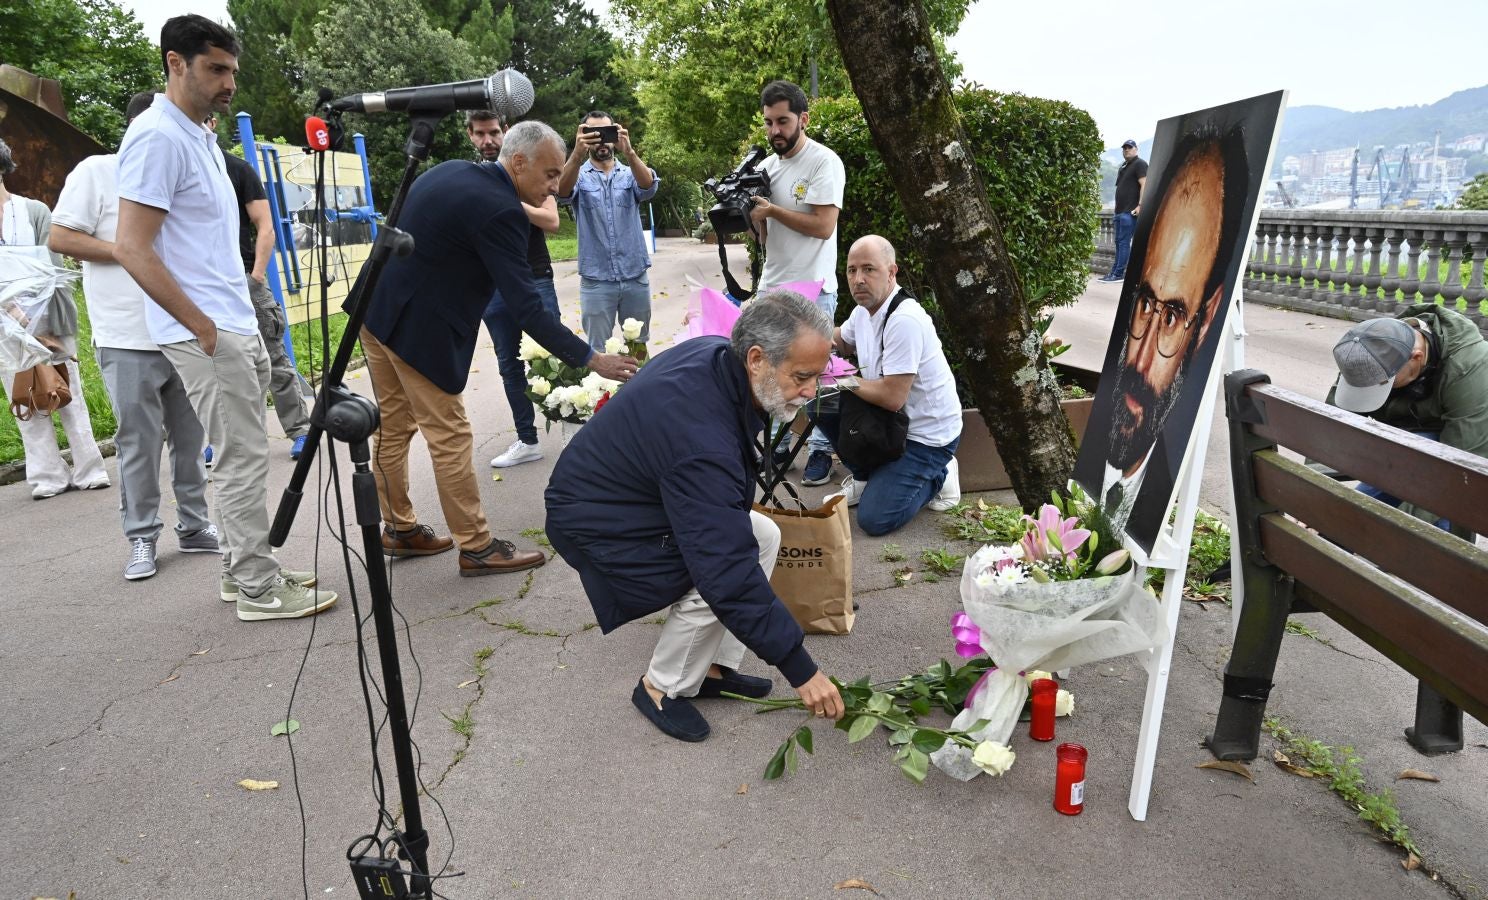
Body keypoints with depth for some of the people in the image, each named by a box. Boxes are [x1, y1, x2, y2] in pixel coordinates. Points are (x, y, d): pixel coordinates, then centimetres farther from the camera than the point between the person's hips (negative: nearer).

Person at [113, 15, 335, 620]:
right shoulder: (157, 137, -14)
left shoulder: (203, 137, 15)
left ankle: (243, 571, 23)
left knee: (244, 455, 13)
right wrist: (205, 329, -18)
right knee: (245, 457, -5)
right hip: (205, 334, -9)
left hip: (235, 326, 9)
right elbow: (131, 249, -19)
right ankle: (259, 591, 4)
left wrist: (244, 330, 17)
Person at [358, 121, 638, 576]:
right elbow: (526, 309, -23)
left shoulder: (451, 170, 7)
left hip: (378, 310, 10)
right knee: (450, 437, 0)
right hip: (417, 329, -9)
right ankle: (476, 546, 10)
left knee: (393, 428, 17)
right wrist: (592, 360, -20)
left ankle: (398, 529, 31)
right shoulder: (498, 210, -21)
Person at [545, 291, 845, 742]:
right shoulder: (702, 442, -39)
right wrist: (801, 669, -30)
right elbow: (729, 573, -37)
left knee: (763, 535, 2)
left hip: (646, 491, 9)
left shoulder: (715, 352, -12)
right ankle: (662, 688, 2)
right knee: (719, 584, -24)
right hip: (595, 521, -9)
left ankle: (714, 668, 11)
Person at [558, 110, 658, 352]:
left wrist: (628, 152, -35)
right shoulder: (579, 176, 3)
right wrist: (577, 154, -39)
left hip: (636, 278, 2)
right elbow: (563, 193, -20)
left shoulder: (630, 175, 7)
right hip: (596, 281, -1)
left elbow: (649, 186, -16)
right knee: (599, 350, 4)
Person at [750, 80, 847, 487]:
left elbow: (823, 225, -18)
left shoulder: (824, 162, -9)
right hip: (771, 285, 7)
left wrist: (772, 210, -15)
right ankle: (776, 442, 21)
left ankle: (820, 449, 12)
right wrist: (753, 213, -5)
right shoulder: (766, 166, 12)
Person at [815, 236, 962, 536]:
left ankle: (937, 477, 9)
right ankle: (864, 476, 13)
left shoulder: (905, 320, -28)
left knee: (874, 520, -16)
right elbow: (842, 342, 24)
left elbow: (892, 397, -30)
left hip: (927, 434, -9)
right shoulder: (864, 308, 1)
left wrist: (844, 380, -16)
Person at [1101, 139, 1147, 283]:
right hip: (1121, 211, 9)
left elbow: (1144, 185, -13)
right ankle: (1115, 271, 12)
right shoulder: (1123, 166, 23)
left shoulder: (1139, 164, -4)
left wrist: (1140, 205, -21)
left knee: (1124, 242, -10)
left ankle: (1118, 273, -10)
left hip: (1130, 211, -9)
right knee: (1119, 242, 9)